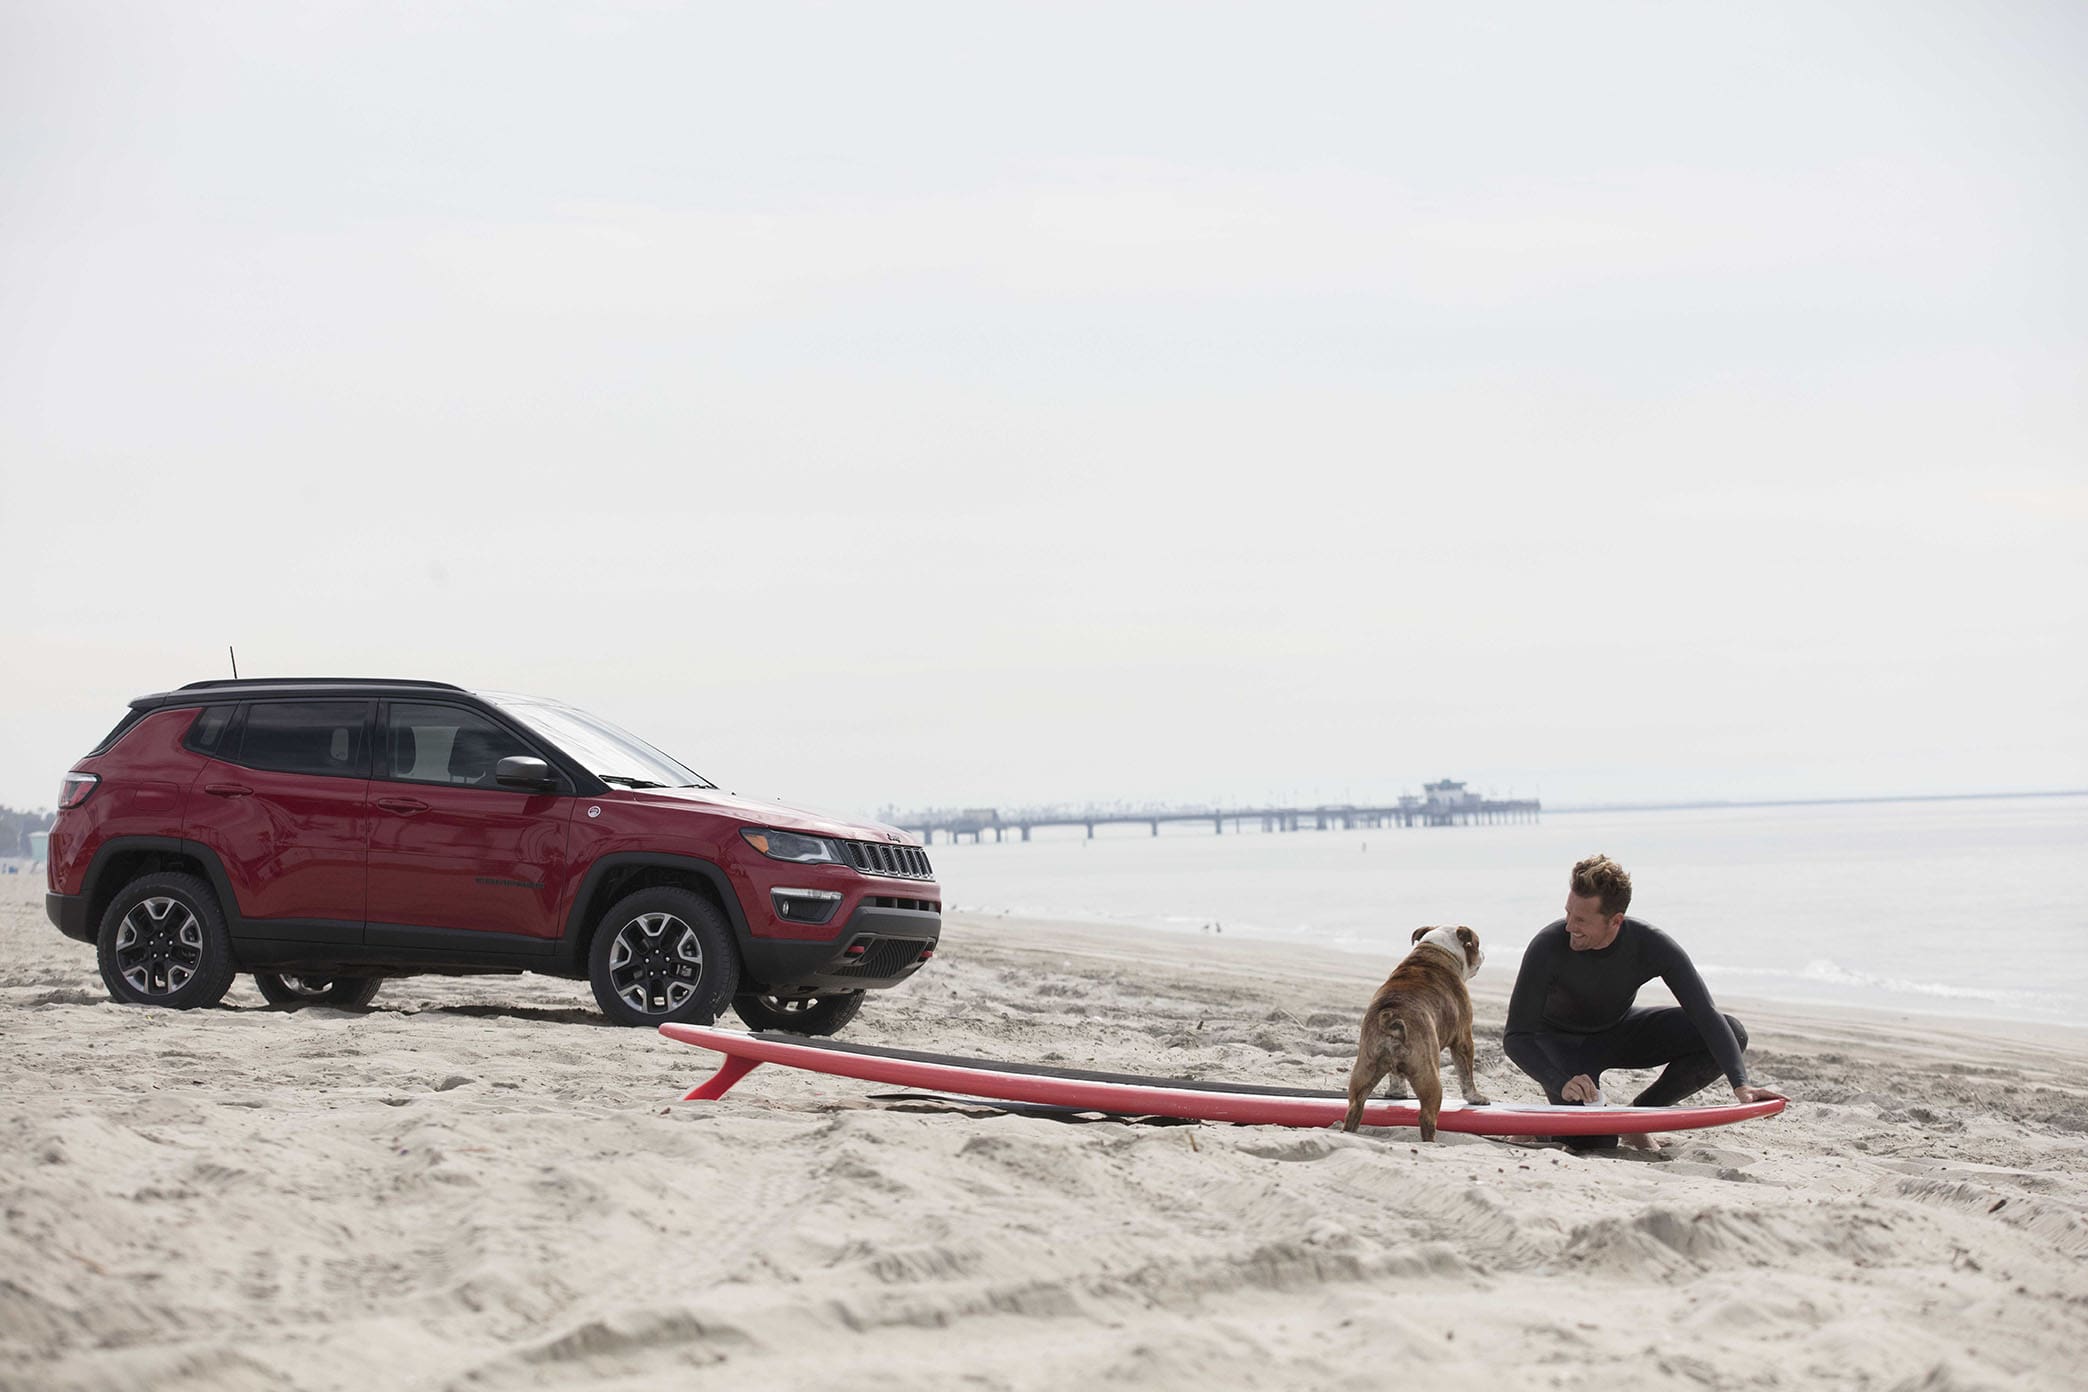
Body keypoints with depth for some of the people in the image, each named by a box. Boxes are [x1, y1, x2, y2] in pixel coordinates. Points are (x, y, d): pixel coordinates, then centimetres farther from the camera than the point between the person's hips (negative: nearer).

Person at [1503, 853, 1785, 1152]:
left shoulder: (1652, 946, -26)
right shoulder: (1548, 946, -32)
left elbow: (1707, 1016, -24)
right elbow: (1516, 1038, -29)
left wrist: (1741, 1084, -37)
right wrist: (1563, 1084, -46)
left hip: (1620, 1031, 4)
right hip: (1560, 1042, -4)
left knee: (1733, 1034, -14)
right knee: (1593, 1143, -28)